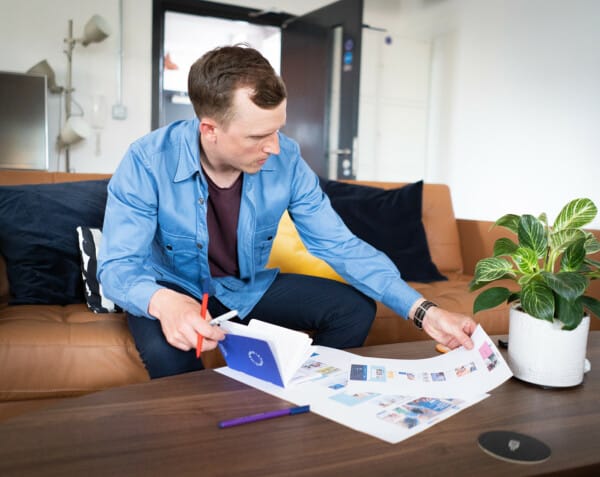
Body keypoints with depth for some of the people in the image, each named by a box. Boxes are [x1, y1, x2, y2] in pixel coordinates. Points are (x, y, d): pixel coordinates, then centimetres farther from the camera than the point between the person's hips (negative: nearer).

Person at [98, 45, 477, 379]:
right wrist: (162, 302, -49)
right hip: (174, 290, -3)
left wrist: (422, 310, -23)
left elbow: (341, 245, -13)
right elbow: (117, 266, -24)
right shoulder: (148, 161, -25)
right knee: (166, 349, -37)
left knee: (355, 308, -10)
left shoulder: (286, 160, -17)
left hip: (250, 287, 4)